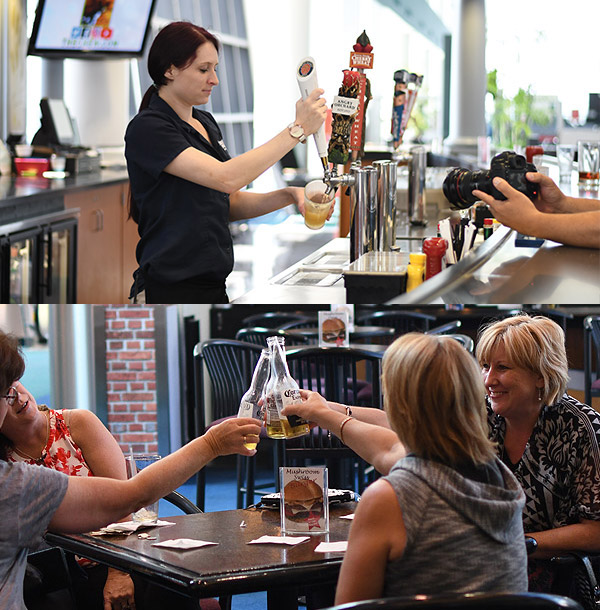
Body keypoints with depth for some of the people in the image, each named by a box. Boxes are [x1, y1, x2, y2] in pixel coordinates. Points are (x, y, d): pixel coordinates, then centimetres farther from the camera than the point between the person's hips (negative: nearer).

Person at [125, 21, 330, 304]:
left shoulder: (206, 123, 14)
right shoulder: (147, 128, -15)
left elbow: (230, 205, 14)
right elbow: (226, 178, -26)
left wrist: (289, 195, -3)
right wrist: (297, 129, -24)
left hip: (214, 286, 8)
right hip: (173, 289, -8)